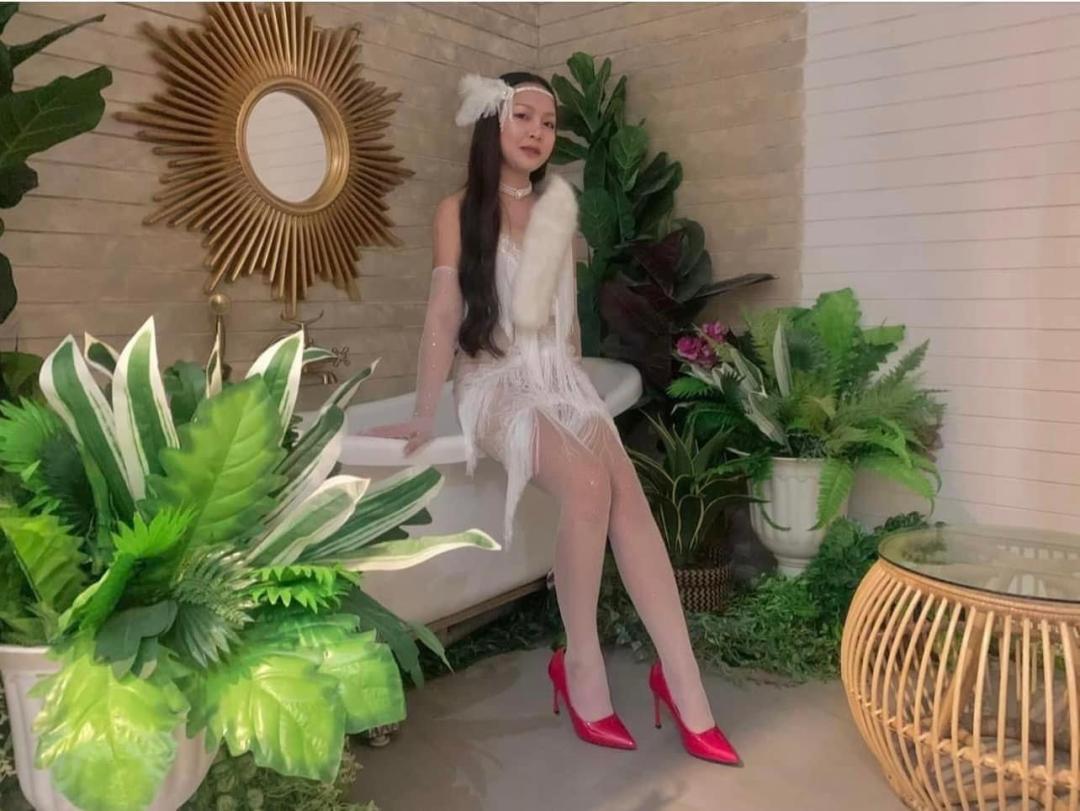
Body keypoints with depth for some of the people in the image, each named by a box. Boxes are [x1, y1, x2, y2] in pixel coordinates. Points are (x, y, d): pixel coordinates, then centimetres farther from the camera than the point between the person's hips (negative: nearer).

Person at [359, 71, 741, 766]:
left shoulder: (559, 206, 14)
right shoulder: (459, 211, 1)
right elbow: (443, 317, -5)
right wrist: (424, 418, -8)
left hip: (561, 378, 4)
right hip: (495, 383, -4)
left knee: (630, 498, -24)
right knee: (588, 486, -31)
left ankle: (683, 682, -23)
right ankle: (582, 663, -14)